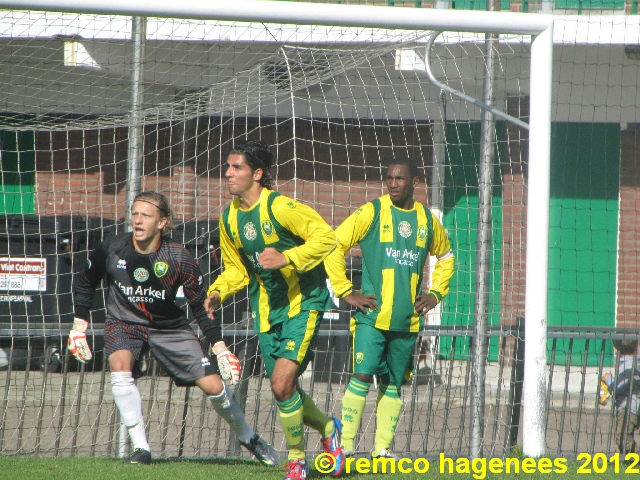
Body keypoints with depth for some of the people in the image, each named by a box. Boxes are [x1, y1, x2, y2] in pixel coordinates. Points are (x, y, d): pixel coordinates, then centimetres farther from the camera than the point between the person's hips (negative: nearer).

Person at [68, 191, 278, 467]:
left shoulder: (178, 259, -19)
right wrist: (79, 326, 1)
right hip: (124, 322, 0)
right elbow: (85, 285, 3)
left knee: (213, 385, -7)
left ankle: (248, 437, 22)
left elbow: (201, 306, -8)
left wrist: (219, 347, -12)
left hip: (168, 327, 0)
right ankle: (140, 448, -22)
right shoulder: (112, 249, -17)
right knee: (120, 366, -32)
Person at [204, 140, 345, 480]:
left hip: (303, 302, -7)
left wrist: (287, 258, -28)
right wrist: (218, 292, -3)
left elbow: (326, 237, -18)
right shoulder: (229, 219, 5)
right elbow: (236, 268, 16)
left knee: (282, 384, -17)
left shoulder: (280, 207, -17)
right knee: (284, 390, 11)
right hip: (267, 309, 7)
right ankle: (328, 429, 39)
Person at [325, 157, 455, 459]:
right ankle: (345, 445, -11)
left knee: (393, 384, 7)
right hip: (372, 316, -4)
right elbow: (333, 245, -2)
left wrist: (436, 293, 15)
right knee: (362, 376, -14)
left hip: (408, 320, 4)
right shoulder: (372, 213, -2)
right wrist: (345, 291, -6)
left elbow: (445, 257, 28)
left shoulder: (428, 220, 10)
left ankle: (382, 448, 11)